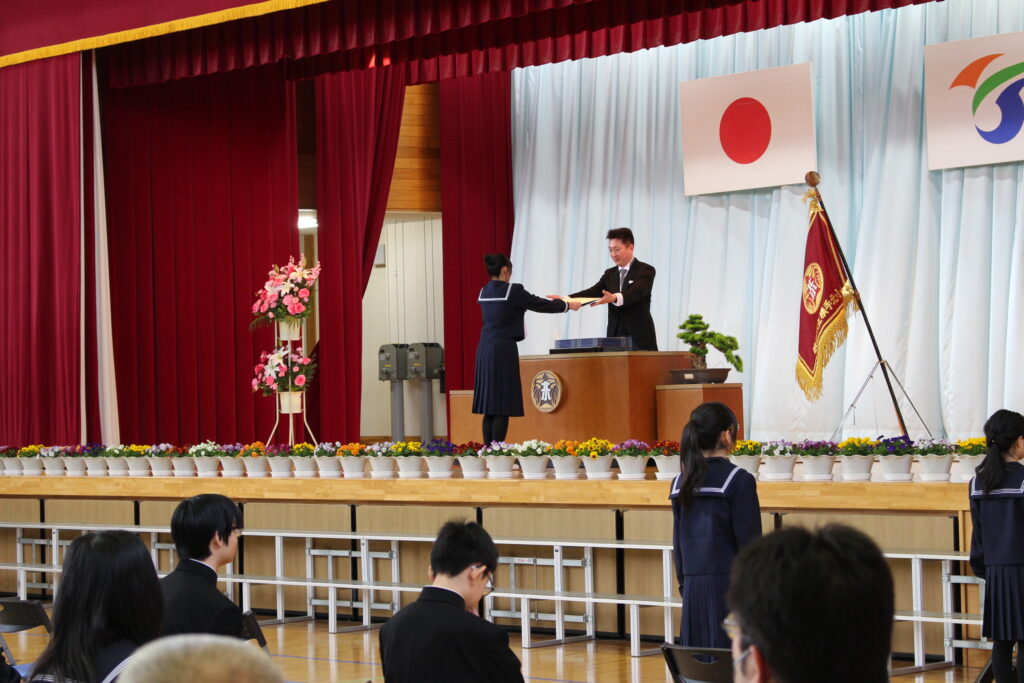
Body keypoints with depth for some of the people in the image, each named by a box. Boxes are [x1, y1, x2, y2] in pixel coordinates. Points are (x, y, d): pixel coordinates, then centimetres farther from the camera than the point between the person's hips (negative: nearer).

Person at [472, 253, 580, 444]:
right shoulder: (513, 290, -11)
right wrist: (568, 305, 13)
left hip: (484, 350, 8)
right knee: (502, 405, -6)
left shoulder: (484, 292, 11)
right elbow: (541, 305, -3)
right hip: (503, 350, -8)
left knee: (489, 403, 9)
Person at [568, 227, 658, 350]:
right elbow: (593, 292, 4)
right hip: (615, 337, 5)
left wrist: (614, 298, -41)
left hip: (639, 338, -5)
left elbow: (636, 292, -22)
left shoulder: (646, 271, -3)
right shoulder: (610, 274, 17)